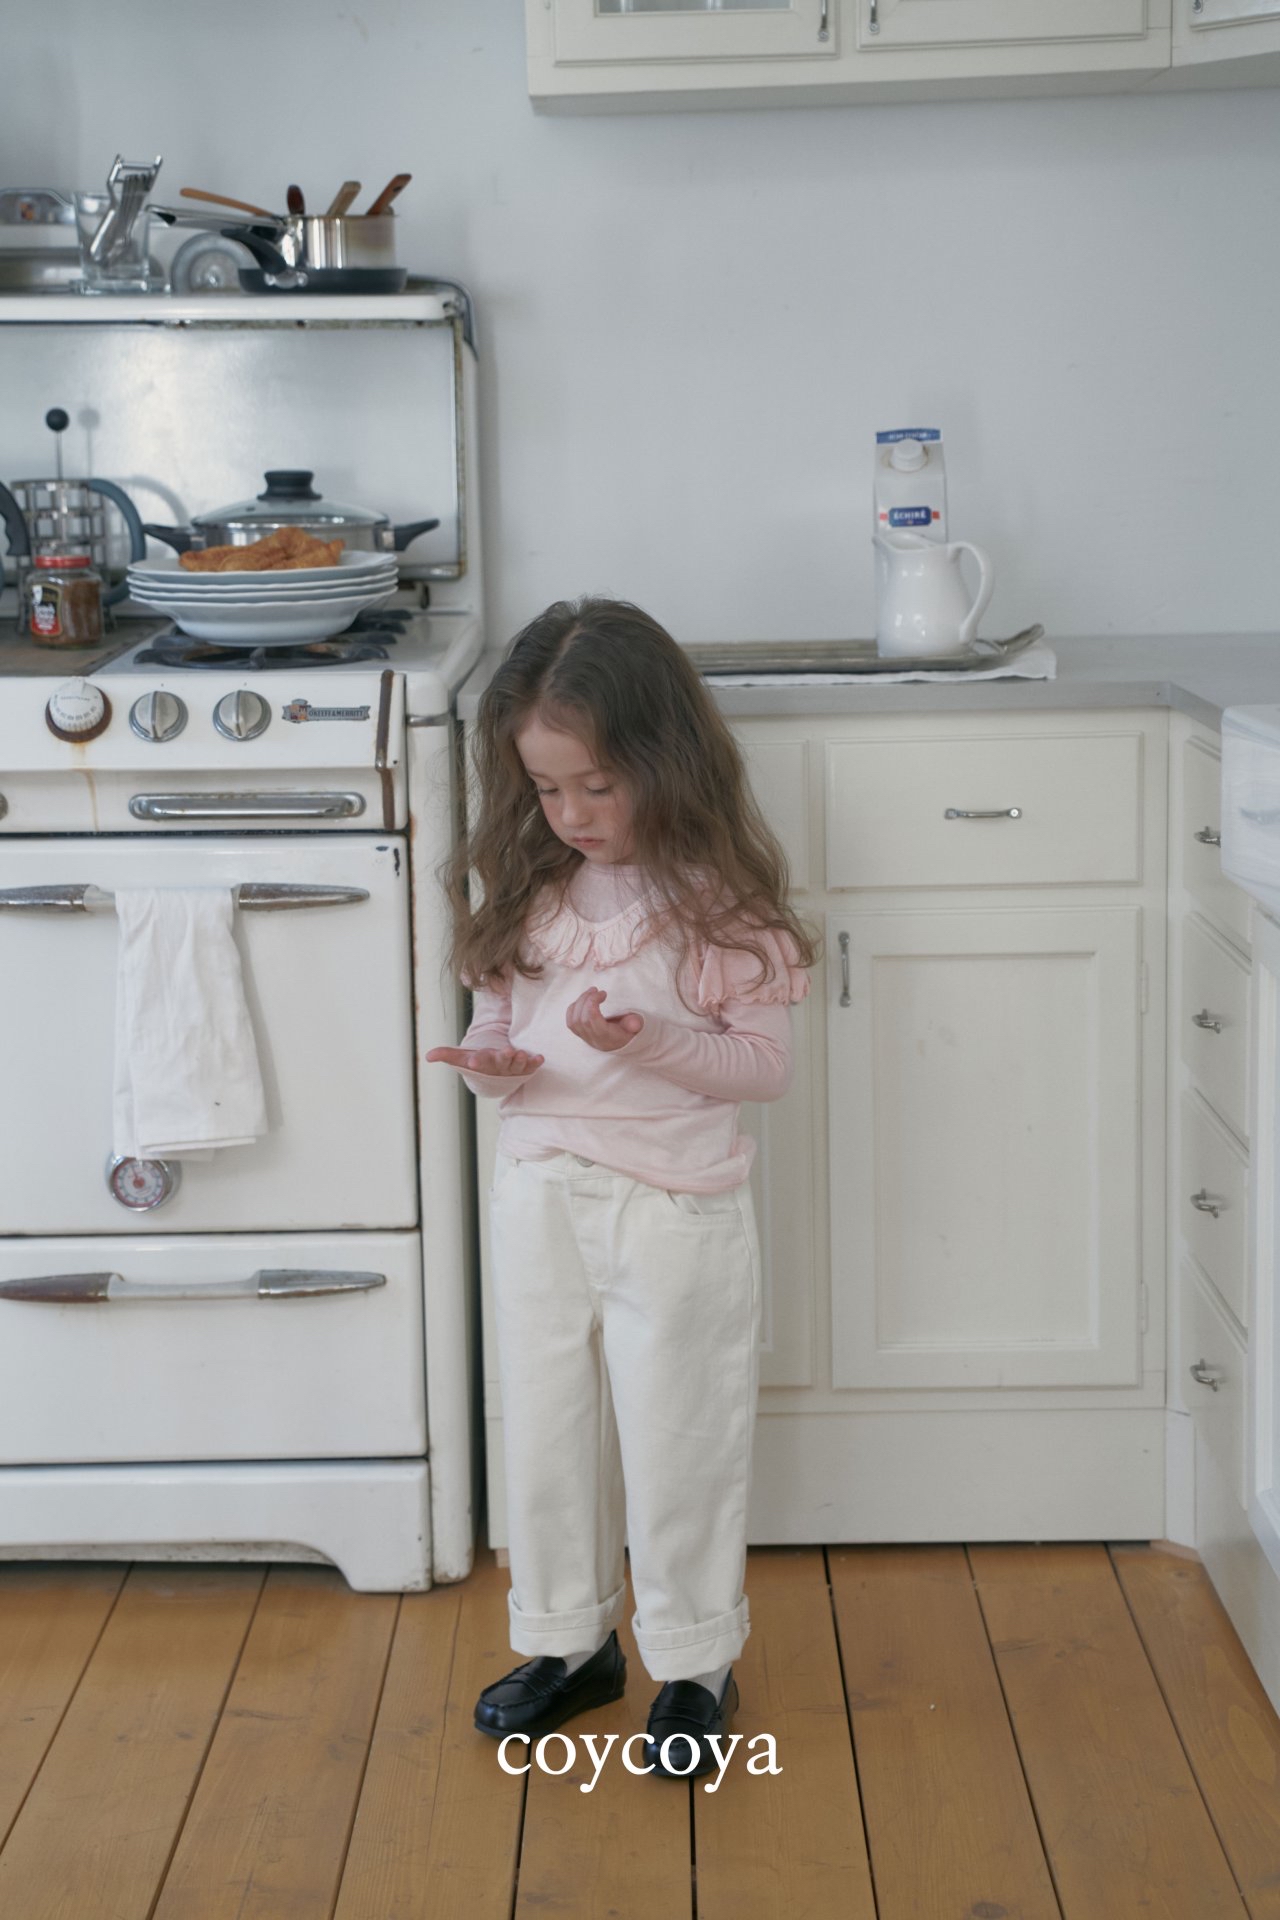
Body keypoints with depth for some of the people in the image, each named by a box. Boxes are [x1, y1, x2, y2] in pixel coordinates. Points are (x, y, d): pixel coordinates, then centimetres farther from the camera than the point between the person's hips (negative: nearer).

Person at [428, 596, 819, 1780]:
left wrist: (650, 1040, -27)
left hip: (678, 1207, -5)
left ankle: (696, 1665, 27)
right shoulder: (527, 880, 1)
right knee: (547, 1434, 16)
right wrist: (487, 1060, -13)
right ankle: (570, 1642, 35)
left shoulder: (719, 891, -13)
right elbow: (501, 1014, 10)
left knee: (677, 1447, 8)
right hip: (540, 1195, 5)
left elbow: (765, 1064, -11)